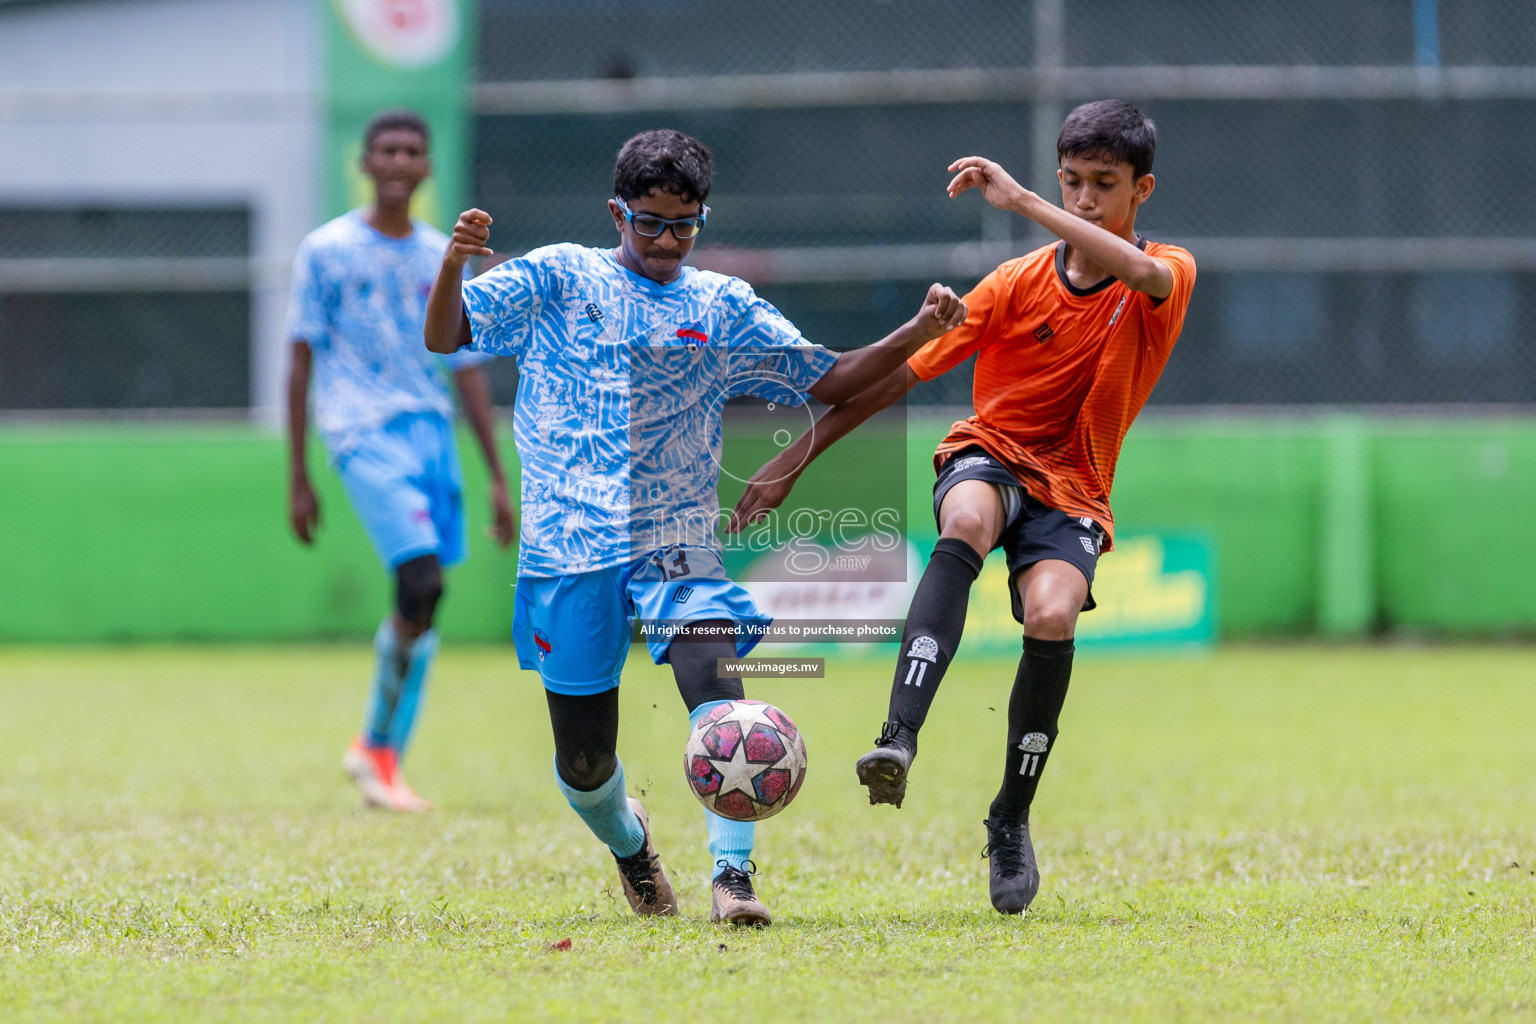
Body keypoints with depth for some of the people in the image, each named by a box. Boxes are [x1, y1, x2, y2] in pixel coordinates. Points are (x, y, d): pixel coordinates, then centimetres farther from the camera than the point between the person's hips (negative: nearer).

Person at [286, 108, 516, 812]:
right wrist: (298, 478, -2)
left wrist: (498, 478, 11)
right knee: (421, 584, -20)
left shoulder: (443, 259, 14)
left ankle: (382, 756, 16)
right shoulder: (326, 251, 1)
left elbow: (469, 370, 16)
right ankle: (377, 745, -4)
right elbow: (302, 364, 2)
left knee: (421, 607, 2)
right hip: (364, 435, -5)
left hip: (432, 431, 5)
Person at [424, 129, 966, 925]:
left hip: (678, 539, 1)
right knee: (583, 761, 3)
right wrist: (453, 265, -18)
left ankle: (732, 876, -28)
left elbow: (826, 380, 14)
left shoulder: (722, 307, 12)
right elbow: (445, 337, 2)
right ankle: (628, 842, 37)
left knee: (715, 680, -28)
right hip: (570, 546, -1)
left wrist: (917, 334, 0)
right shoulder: (557, 279, 7)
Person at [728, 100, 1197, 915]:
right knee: (967, 522, -38)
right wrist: (796, 459, -5)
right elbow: (900, 373, -1)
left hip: (1073, 492, 0)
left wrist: (1021, 201, -33)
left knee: (1051, 613, -31)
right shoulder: (1019, 283, -2)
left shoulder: (1170, 276, -4)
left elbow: (1140, 271, -31)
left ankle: (1012, 817, -9)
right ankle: (899, 740, -51)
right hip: (990, 457, 0)